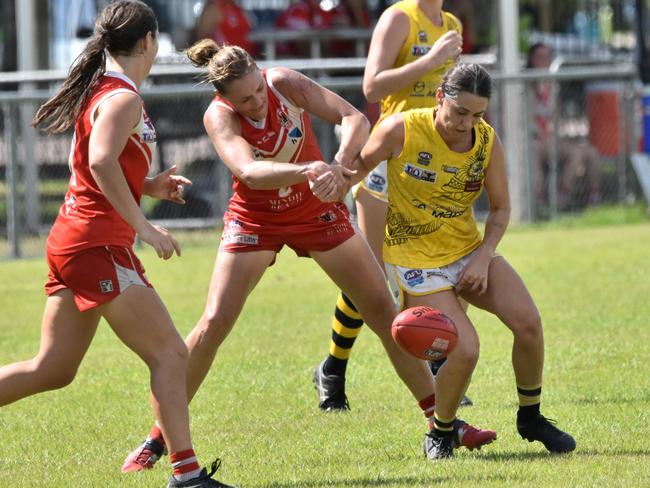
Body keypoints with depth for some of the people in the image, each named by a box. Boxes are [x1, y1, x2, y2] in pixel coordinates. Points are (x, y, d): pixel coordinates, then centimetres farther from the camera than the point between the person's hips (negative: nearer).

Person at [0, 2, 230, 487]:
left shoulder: (100, 91, 16)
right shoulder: (123, 98, -13)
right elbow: (102, 162, -28)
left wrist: (148, 187, 15)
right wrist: (142, 224, -25)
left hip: (70, 242, 10)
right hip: (98, 244, -10)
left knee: (53, 370, 13)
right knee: (170, 354, -9)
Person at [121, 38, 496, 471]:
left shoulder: (285, 83, -20)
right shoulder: (218, 116, -24)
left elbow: (355, 119, -26)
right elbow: (250, 172, -41)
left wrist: (338, 166, -44)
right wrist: (308, 170, -57)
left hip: (317, 212, 2)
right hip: (255, 220, -2)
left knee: (384, 311, 2)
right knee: (213, 324, -13)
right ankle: (159, 438, -2)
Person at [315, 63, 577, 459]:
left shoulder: (488, 141, -7)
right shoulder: (401, 130, -18)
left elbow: (500, 207, 3)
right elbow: (358, 167, -1)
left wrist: (483, 258, -9)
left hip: (469, 251, 4)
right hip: (414, 259, -4)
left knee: (528, 322, -14)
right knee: (465, 350, -20)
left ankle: (531, 418, 9)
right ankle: (440, 434, 7)